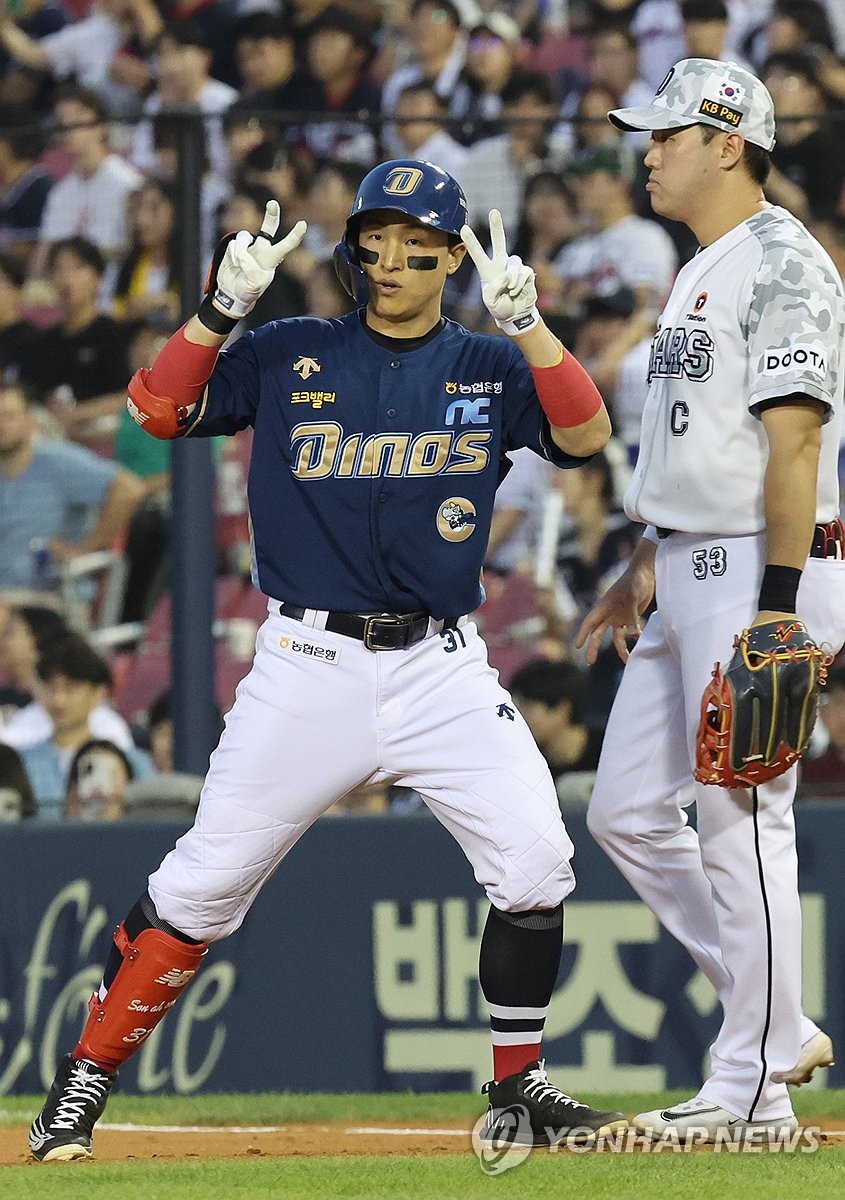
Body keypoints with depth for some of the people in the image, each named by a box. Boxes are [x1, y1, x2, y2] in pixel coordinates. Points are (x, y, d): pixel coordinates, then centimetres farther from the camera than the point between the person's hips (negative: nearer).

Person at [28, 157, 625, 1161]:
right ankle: (85, 1080, 9)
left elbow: (585, 436, -10)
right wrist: (224, 305, -16)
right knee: (201, 886, -3)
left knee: (534, 862, -11)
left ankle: (517, 1087, 6)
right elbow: (159, 410, -4)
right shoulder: (291, 356, 4)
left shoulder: (489, 368, 6)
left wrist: (526, 321, -22)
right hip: (307, 665, -1)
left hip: (441, 666, 1)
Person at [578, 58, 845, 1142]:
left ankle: (753, 1088, -2)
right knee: (626, 810, 10)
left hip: (757, 570, -11)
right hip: (688, 581, 11)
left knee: (742, 818, -8)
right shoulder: (704, 272, 18)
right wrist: (646, 567, 26)